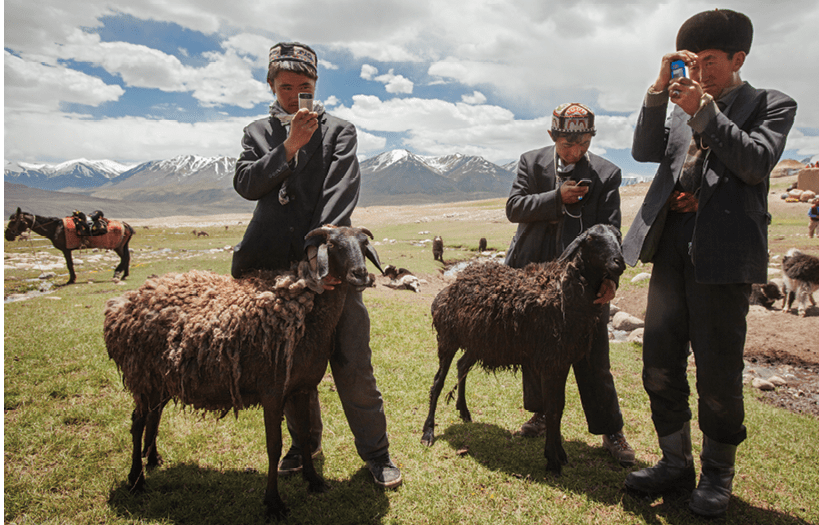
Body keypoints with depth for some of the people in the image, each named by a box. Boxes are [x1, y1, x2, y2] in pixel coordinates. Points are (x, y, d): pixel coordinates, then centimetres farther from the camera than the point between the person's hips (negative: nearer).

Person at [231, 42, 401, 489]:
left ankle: (375, 451, 17)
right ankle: (305, 441, 35)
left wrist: (318, 243, -22)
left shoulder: (339, 130, 8)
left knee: (352, 364, -1)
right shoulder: (257, 132, 18)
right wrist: (290, 146, -10)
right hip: (275, 265, 3)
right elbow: (245, 184, 1)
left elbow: (342, 189, -8)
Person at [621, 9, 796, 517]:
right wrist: (659, 91, -2)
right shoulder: (683, 108, 20)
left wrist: (703, 110, -11)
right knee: (659, 366, 8)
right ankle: (676, 462, 25)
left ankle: (717, 474, 23)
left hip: (722, 253, -5)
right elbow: (645, 151, 7)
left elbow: (756, 162, -9)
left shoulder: (772, 105, 7)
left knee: (718, 372, 2)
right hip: (671, 248, 5)